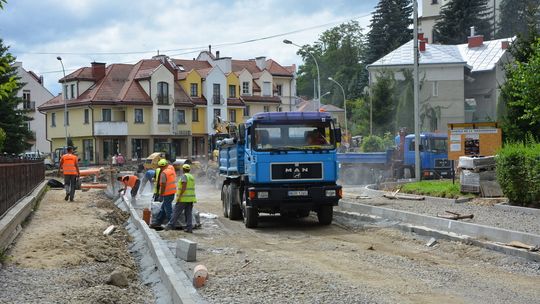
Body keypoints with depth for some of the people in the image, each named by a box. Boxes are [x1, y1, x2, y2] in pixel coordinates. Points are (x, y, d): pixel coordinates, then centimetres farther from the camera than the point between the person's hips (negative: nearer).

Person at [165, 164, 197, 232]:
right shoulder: (192, 177, 16)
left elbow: (184, 187, -19)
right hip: (191, 198, 7)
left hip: (183, 198, -7)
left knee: (176, 212, -2)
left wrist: (180, 196, -19)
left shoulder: (184, 176, -9)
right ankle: (189, 228, -1)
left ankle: (170, 225, 1)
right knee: (188, 213, 4)